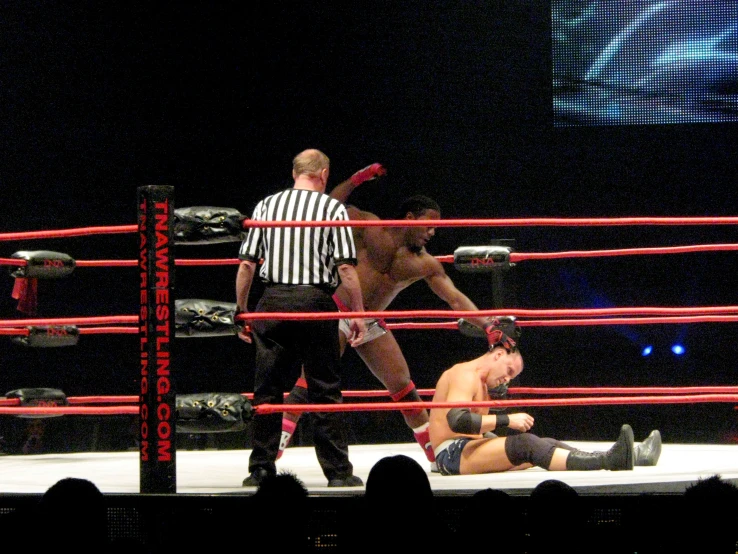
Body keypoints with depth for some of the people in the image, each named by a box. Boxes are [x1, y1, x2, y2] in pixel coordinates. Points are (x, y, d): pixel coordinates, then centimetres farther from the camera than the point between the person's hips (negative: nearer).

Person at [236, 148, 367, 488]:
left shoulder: (266, 206, 9)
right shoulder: (332, 208, 1)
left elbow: (246, 265, 6)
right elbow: (346, 268, -6)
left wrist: (241, 311, 12)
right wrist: (358, 313, -1)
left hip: (272, 302, 2)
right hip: (315, 301, -2)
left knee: (267, 389, 8)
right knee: (325, 390, 3)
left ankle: (261, 468, 8)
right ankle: (338, 471, 5)